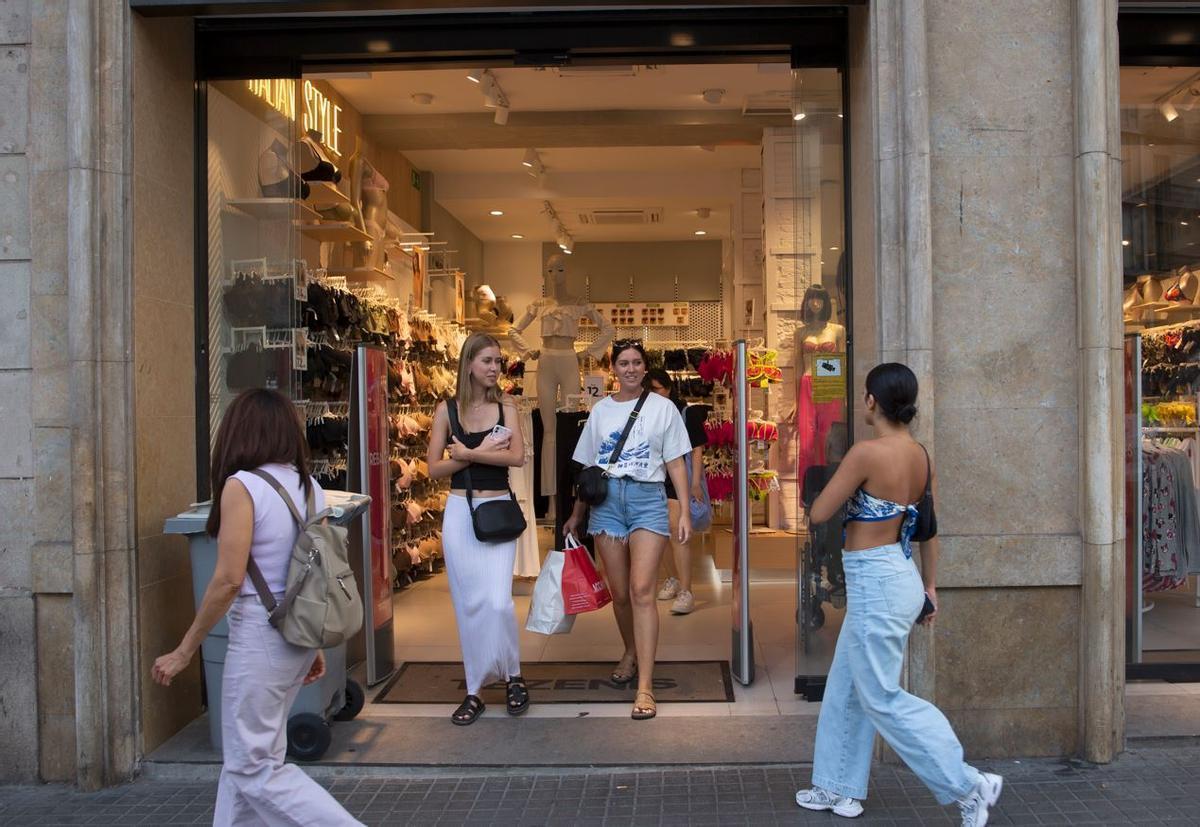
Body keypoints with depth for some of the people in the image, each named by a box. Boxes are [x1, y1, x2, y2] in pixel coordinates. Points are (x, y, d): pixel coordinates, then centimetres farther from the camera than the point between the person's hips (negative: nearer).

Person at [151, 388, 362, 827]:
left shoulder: (242, 485, -14)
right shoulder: (309, 487, 5)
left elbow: (229, 580, -17)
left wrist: (184, 651, -7)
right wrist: (315, 646, 19)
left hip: (260, 635, -8)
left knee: (253, 766, 4)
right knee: (247, 752, 20)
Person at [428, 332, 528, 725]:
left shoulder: (506, 407, 1)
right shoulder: (447, 410, 3)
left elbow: (517, 457, -13)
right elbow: (434, 468, -1)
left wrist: (467, 454, -14)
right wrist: (481, 452, -10)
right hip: (460, 512, 1)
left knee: (498, 600, -11)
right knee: (468, 604, 6)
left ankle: (513, 676, 13)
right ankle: (474, 690, 18)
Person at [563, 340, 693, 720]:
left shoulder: (662, 407, 5)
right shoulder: (601, 410, 12)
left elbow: (675, 463, 4)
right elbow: (587, 467, 16)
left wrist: (685, 511, -4)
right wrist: (576, 515, 17)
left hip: (648, 499, -3)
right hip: (606, 500, 3)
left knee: (642, 589, -13)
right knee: (620, 592, 8)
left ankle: (645, 686, -12)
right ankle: (631, 654, 35)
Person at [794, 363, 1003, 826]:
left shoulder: (867, 452, -20)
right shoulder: (921, 455, 4)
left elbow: (818, 515, -14)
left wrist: (838, 490, 7)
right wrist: (930, 586, 21)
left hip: (875, 583, -9)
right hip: (898, 577, 9)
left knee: (882, 698, 4)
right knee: (845, 688, 19)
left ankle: (969, 787, 9)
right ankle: (840, 788, 30)